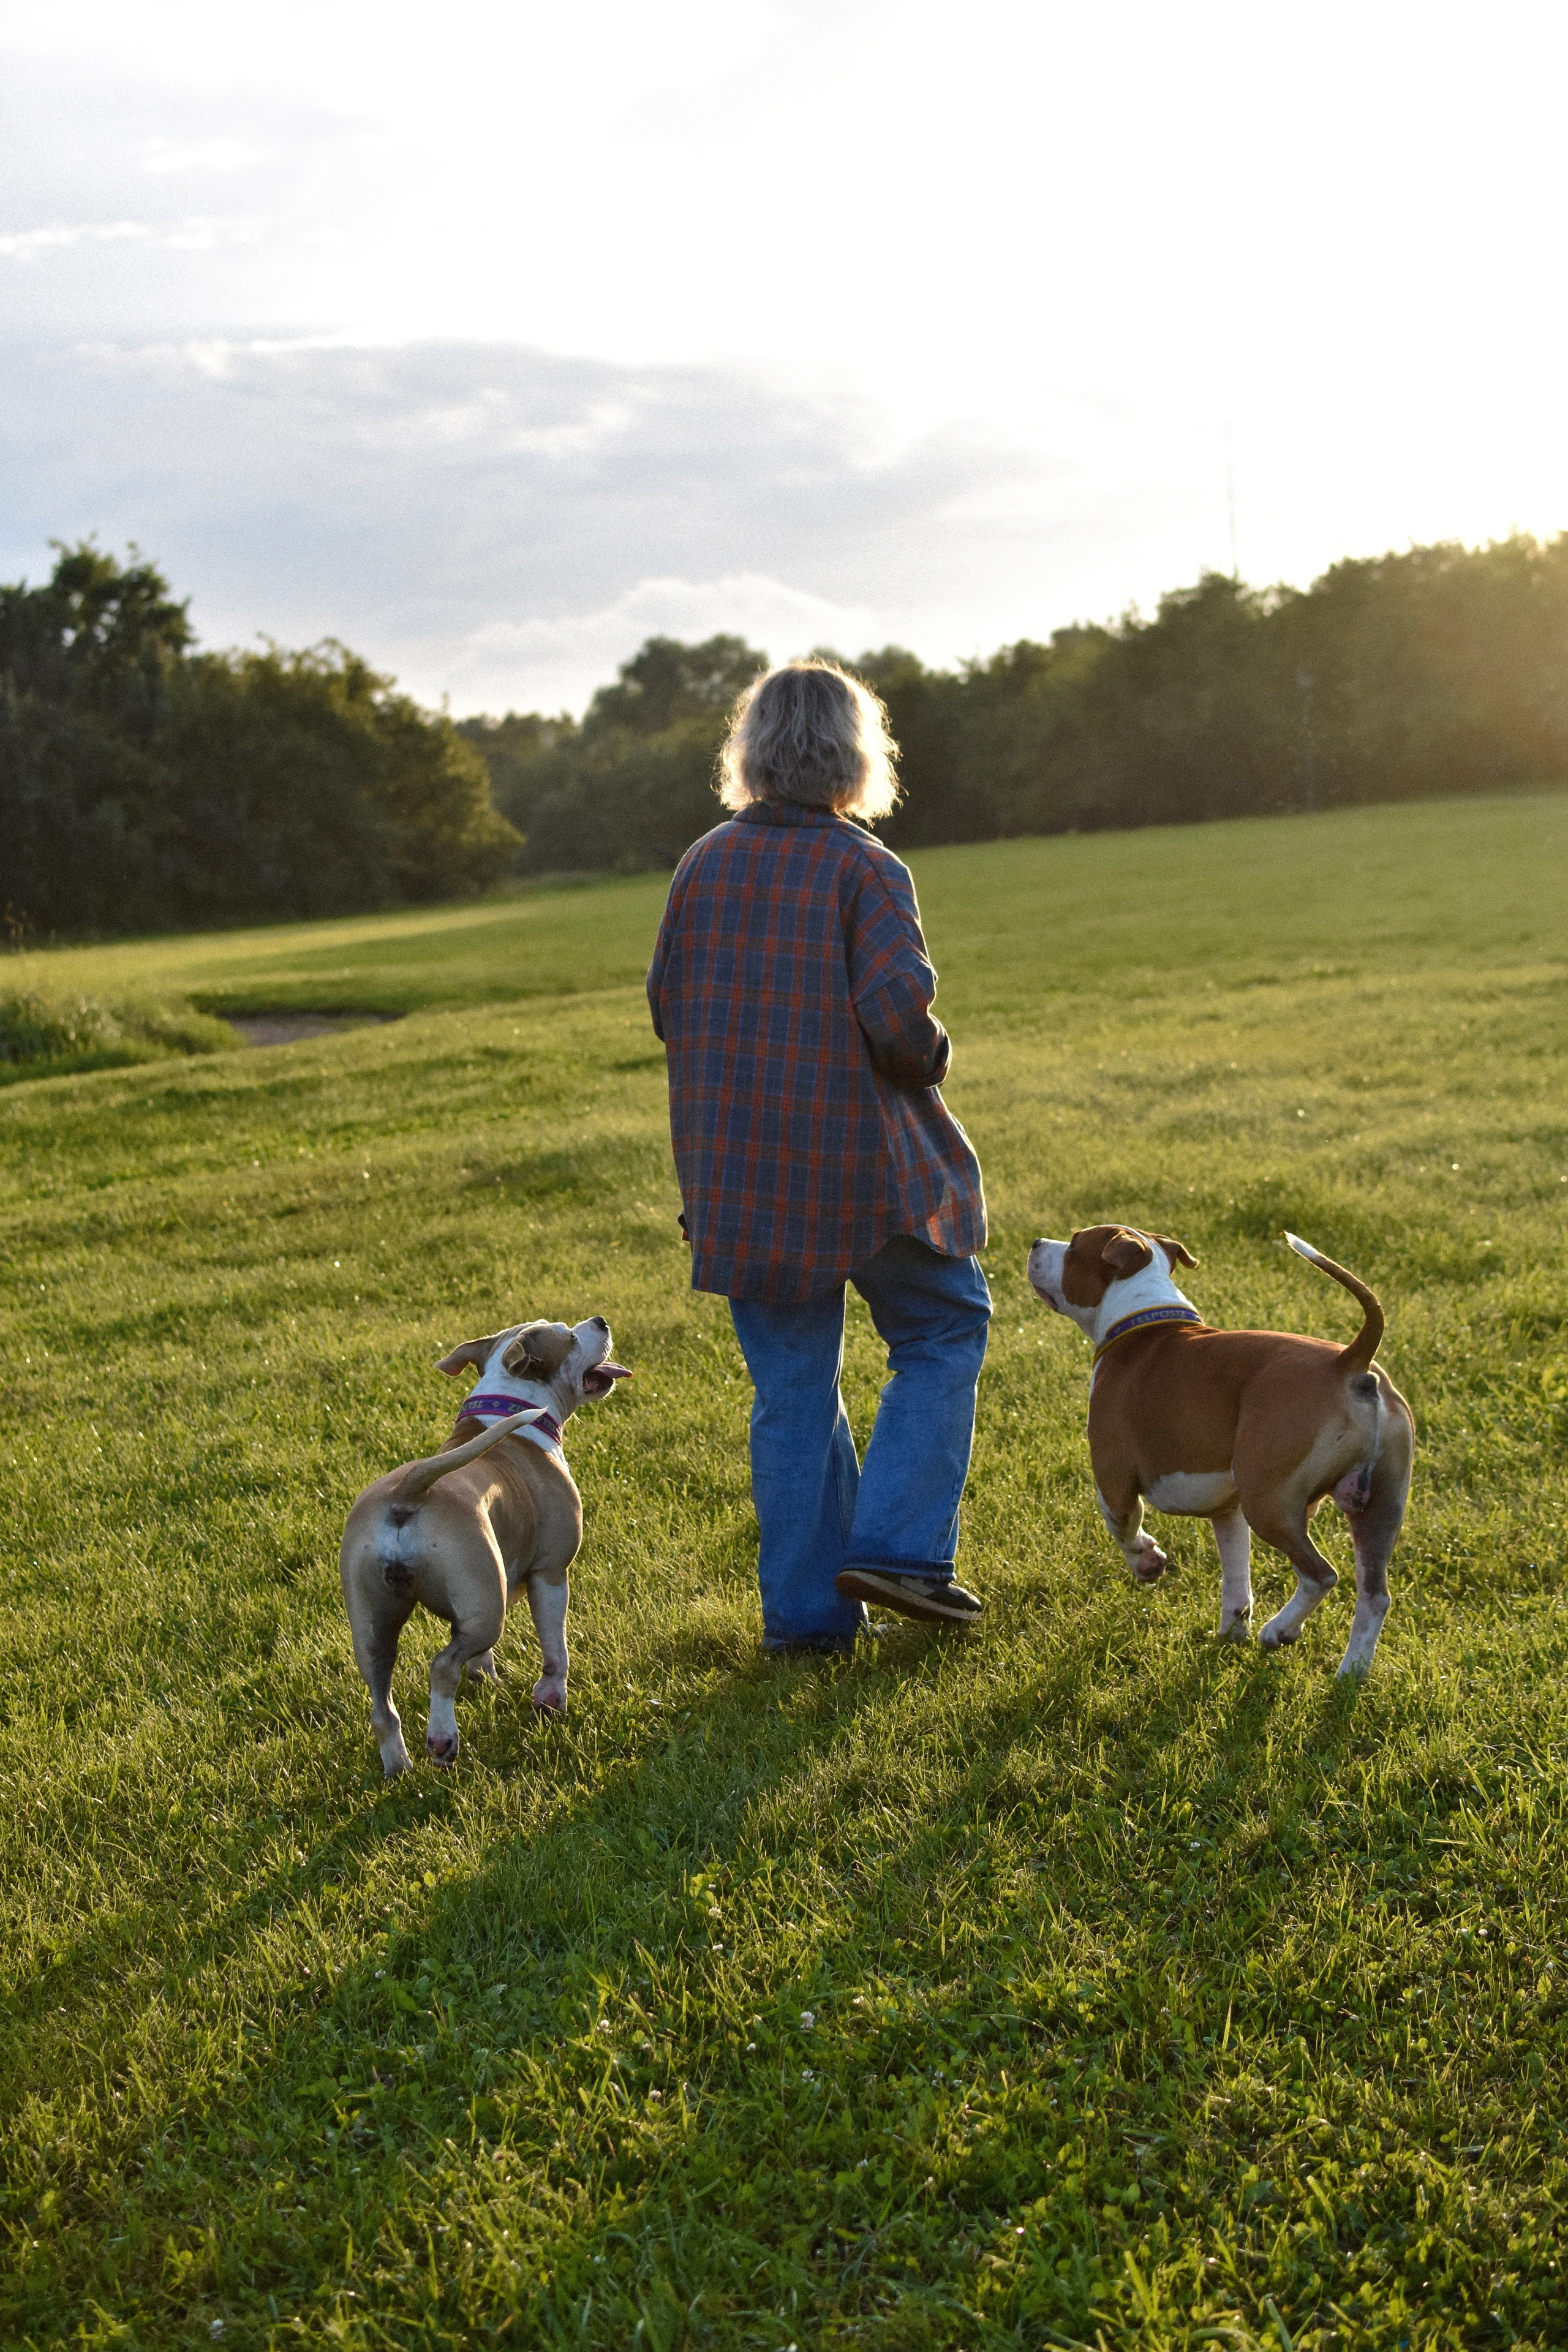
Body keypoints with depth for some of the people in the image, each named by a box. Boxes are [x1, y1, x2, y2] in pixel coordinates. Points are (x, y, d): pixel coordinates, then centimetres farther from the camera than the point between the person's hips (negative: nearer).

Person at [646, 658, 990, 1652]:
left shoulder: (705, 864, 4)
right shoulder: (866, 869, -11)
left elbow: (669, 1007, 9)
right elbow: (898, 1015, -21)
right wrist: (930, 1059, 0)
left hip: (735, 1165, 5)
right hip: (861, 1161, -4)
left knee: (792, 1386, 12)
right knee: (943, 1330, 16)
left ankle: (806, 1607, 15)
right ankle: (896, 1545, 5)